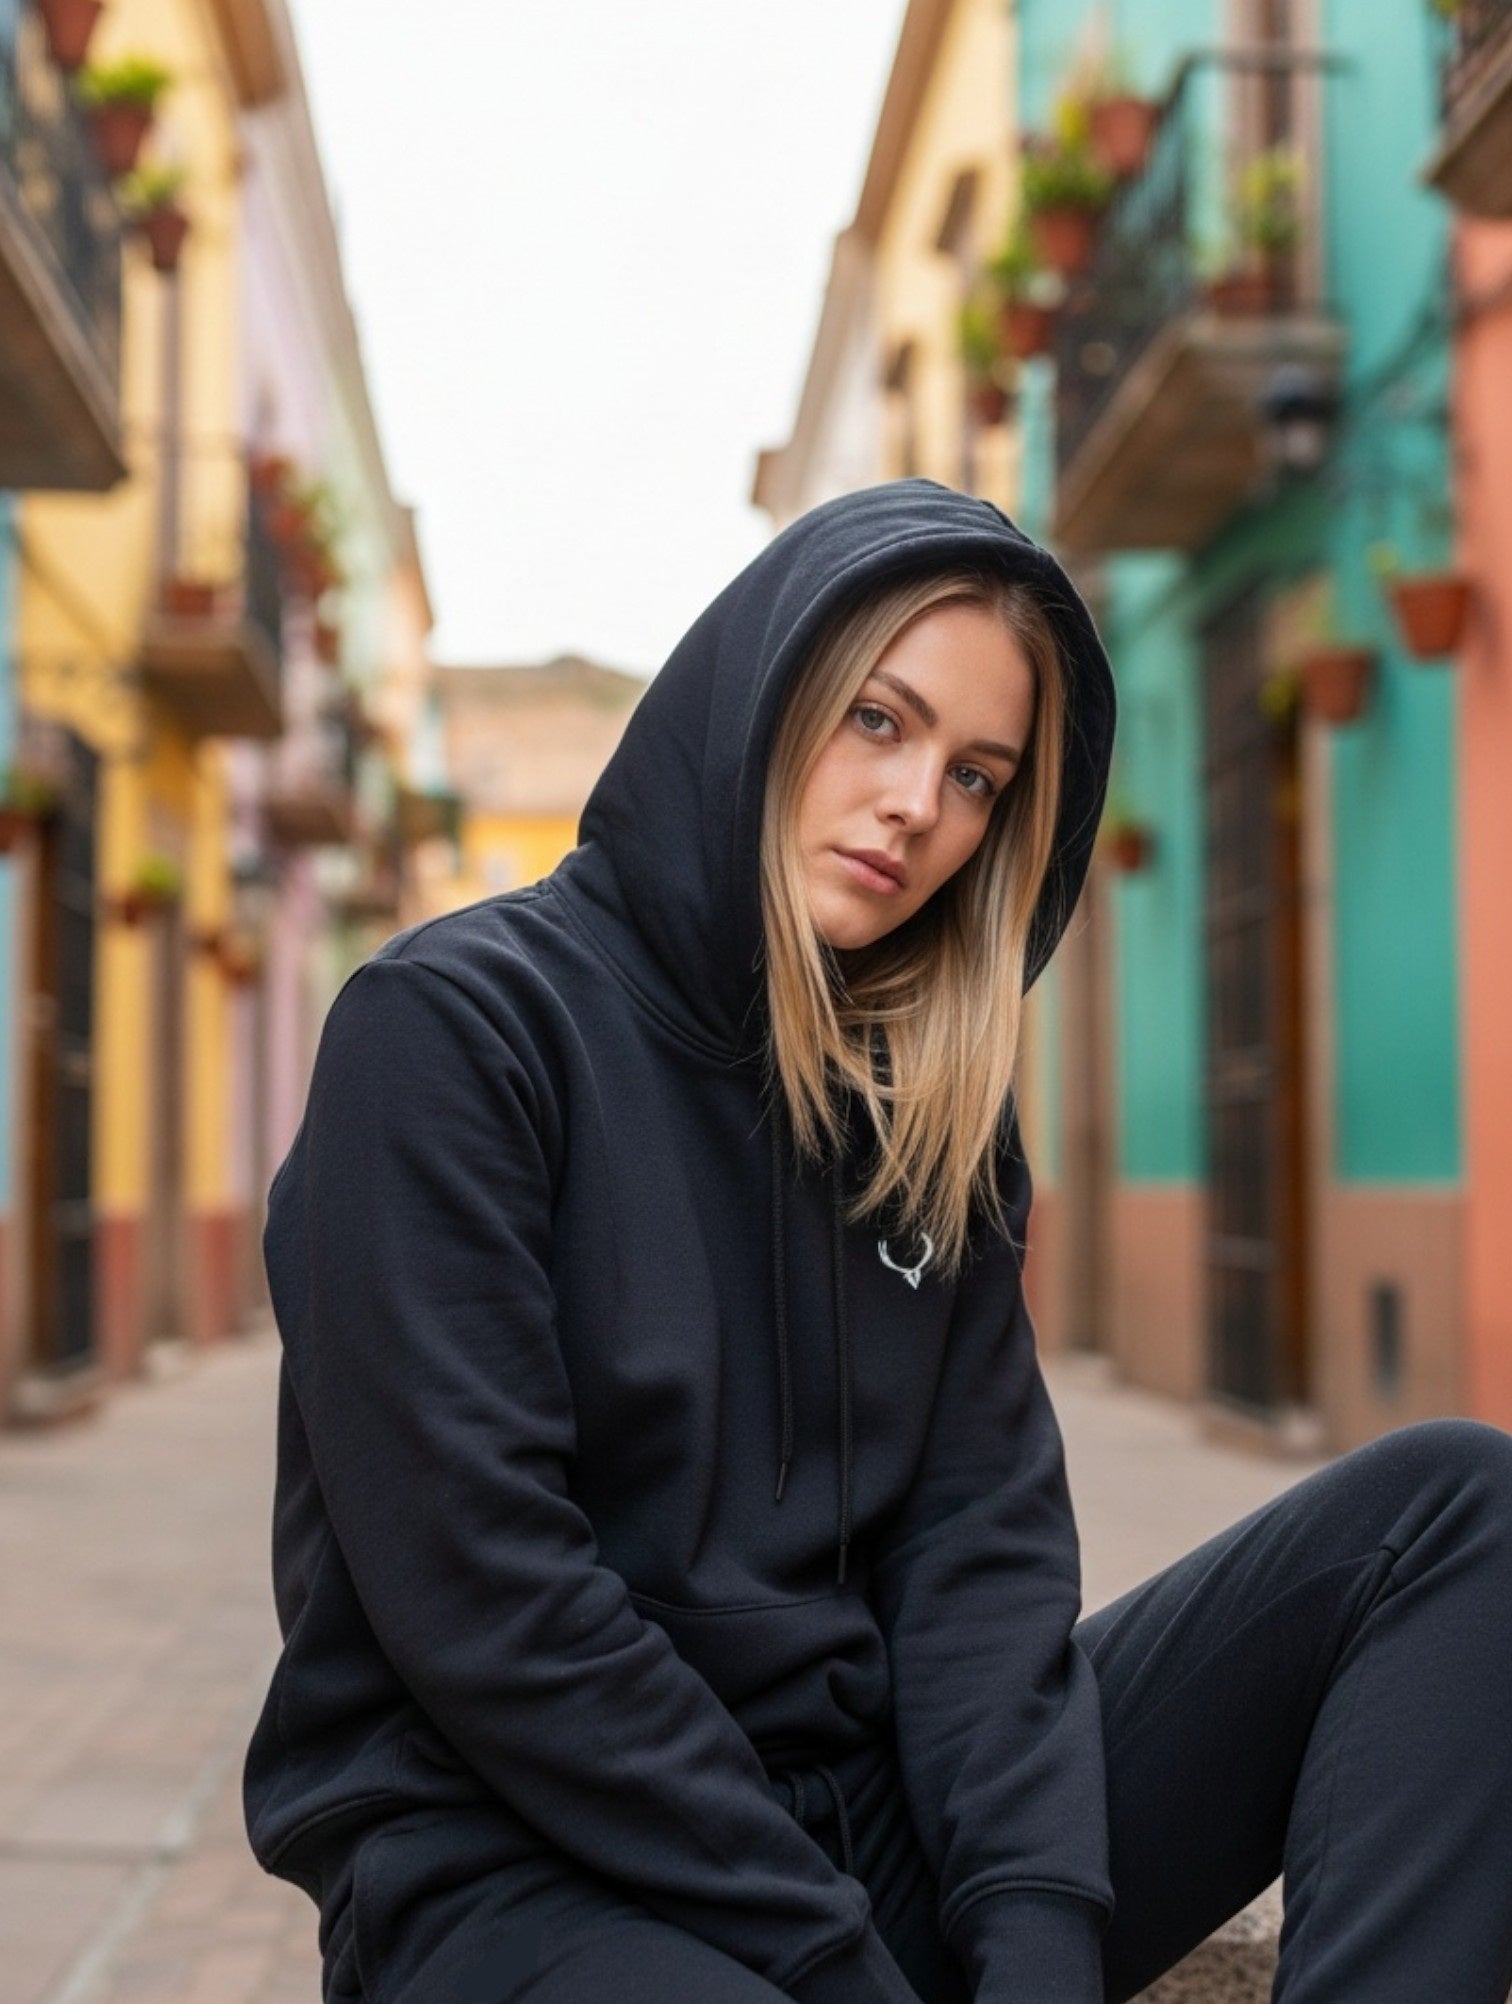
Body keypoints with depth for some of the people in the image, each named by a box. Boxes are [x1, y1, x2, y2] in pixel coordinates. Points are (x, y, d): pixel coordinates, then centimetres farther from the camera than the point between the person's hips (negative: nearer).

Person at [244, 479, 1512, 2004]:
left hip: (875, 1808, 7)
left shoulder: (932, 1107, 11)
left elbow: (981, 1533, 2)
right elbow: (478, 1591, -15)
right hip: (520, 1864, -6)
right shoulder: (455, 1024, -8)